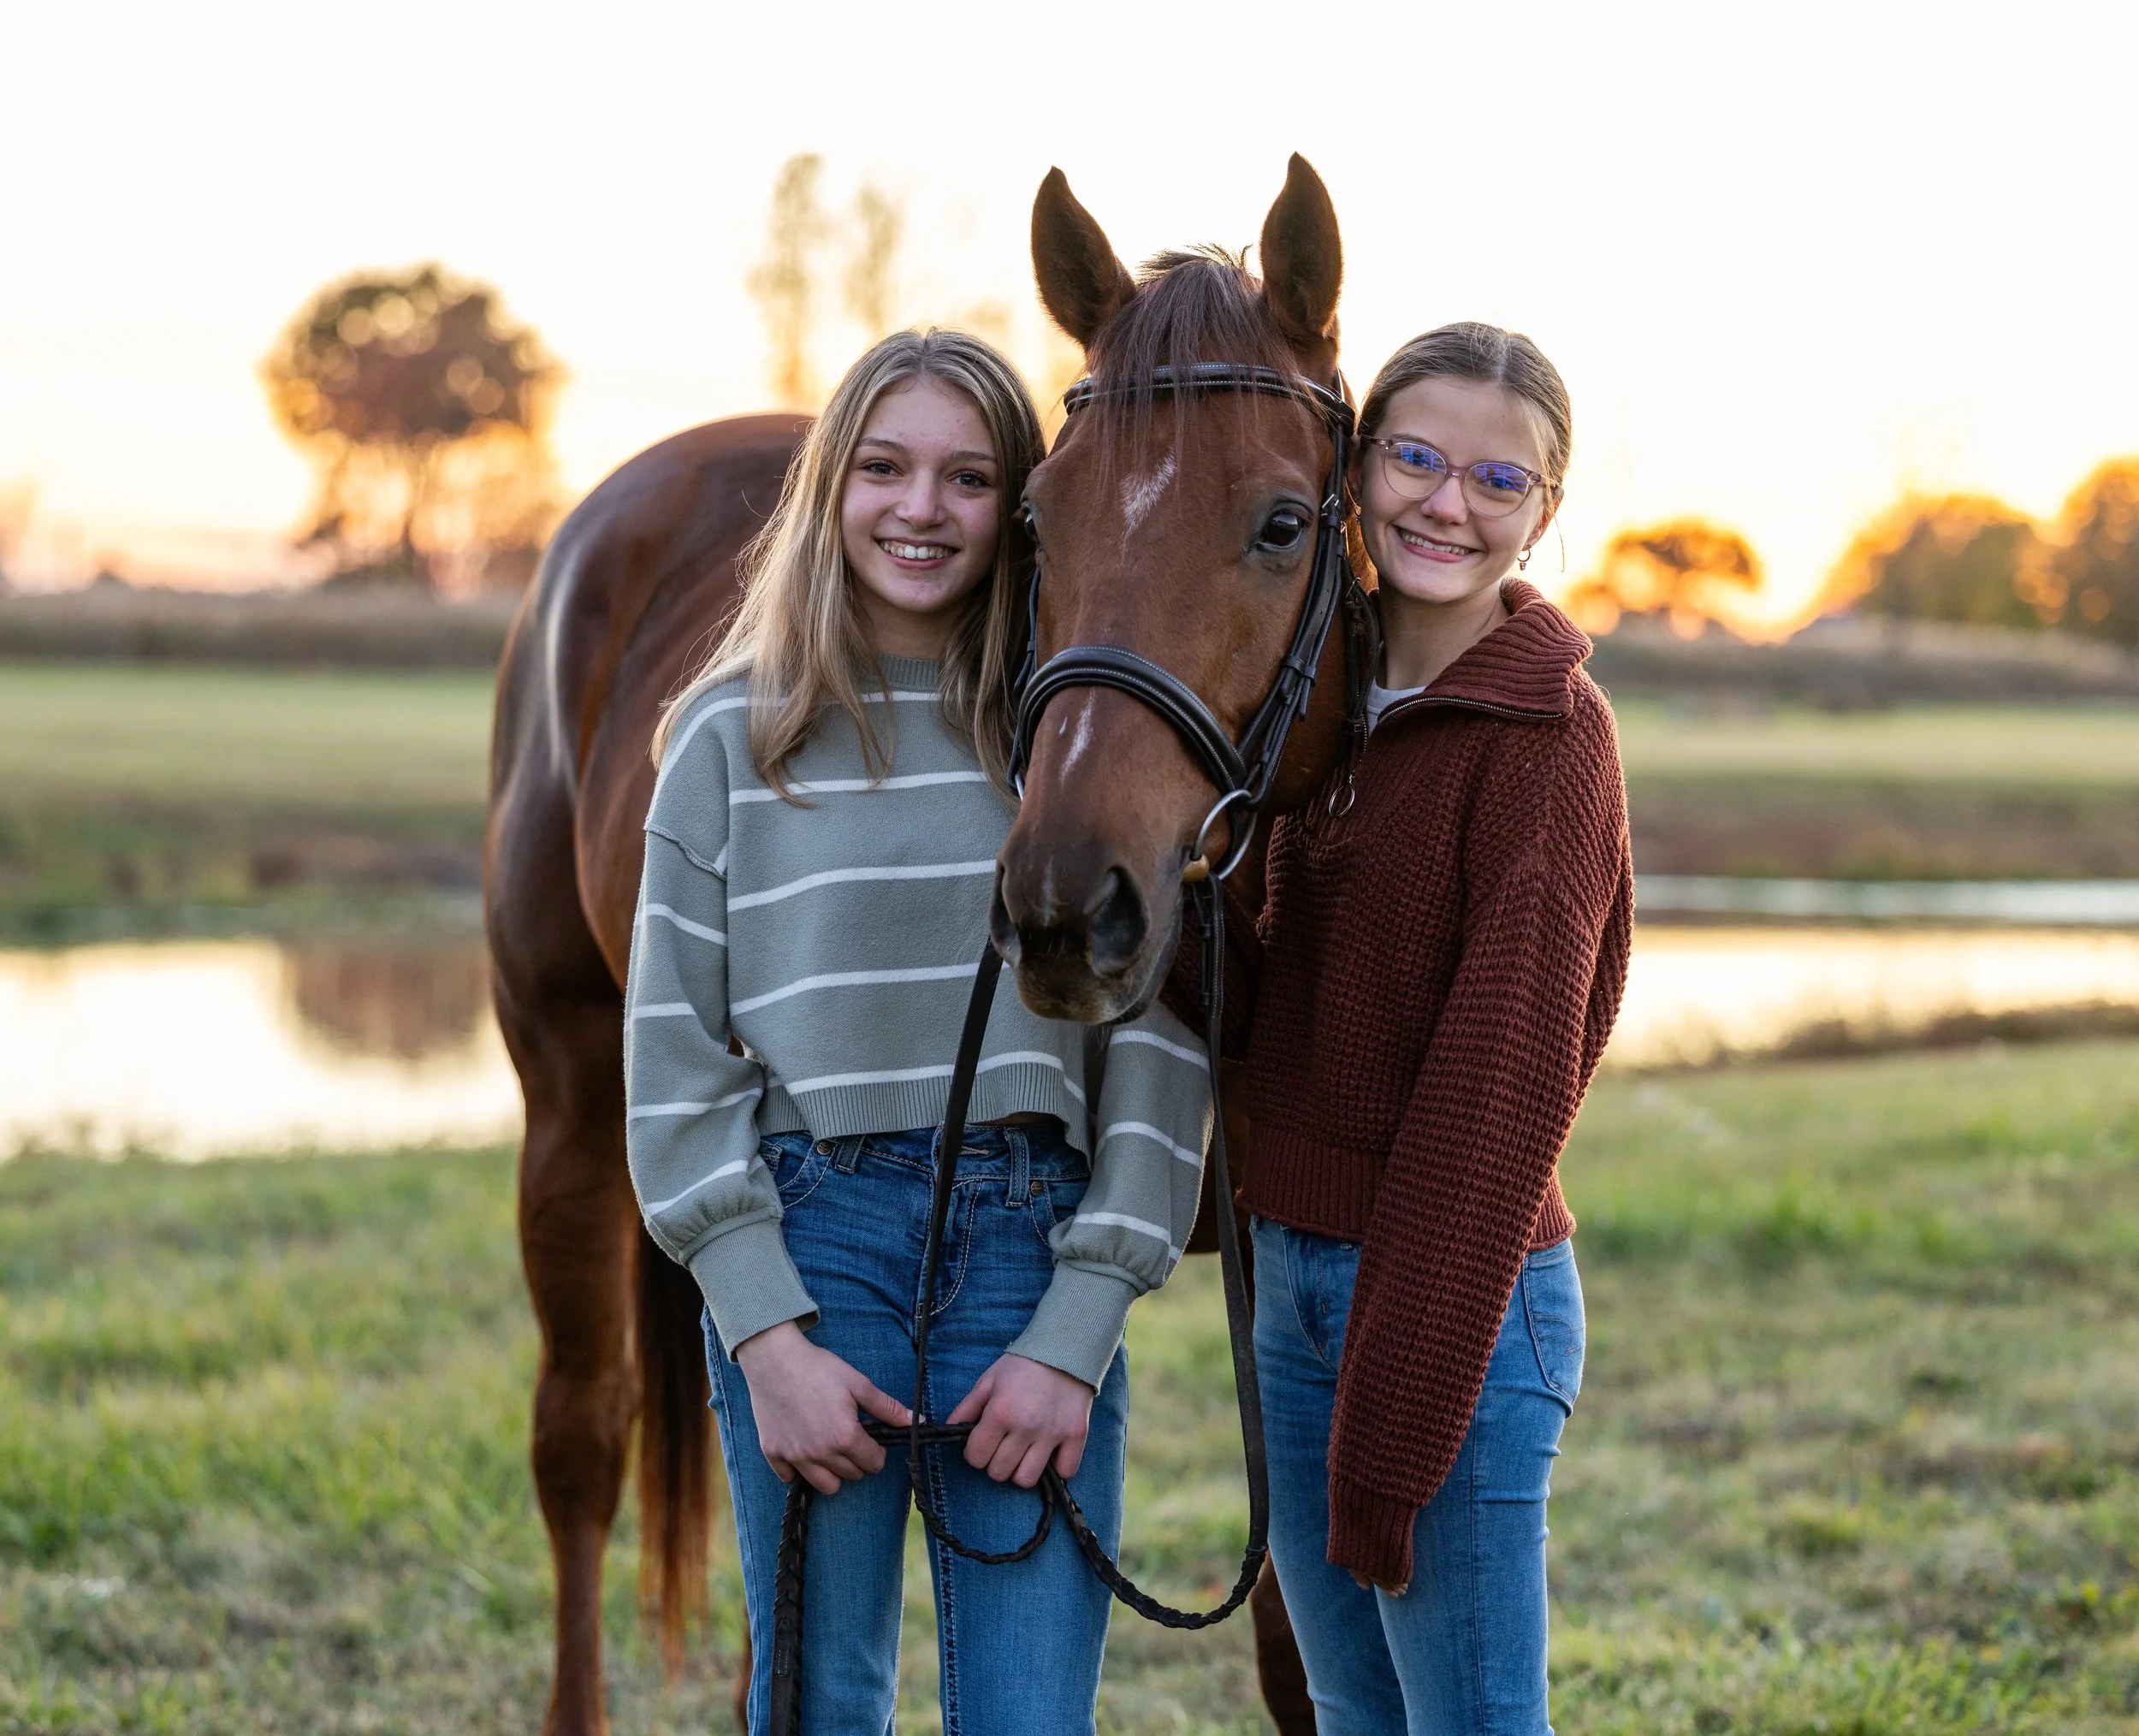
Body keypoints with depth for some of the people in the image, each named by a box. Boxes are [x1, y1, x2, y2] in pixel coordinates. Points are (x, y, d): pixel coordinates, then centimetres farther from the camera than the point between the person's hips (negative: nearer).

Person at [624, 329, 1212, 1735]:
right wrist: (765, 1335, -8)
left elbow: (1158, 1044, 1)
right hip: (809, 1233, 0)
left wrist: (1076, 1335, -7)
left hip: (1029, 1237, 0)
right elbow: (674, 1056, 1)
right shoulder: (732, 735, 3)